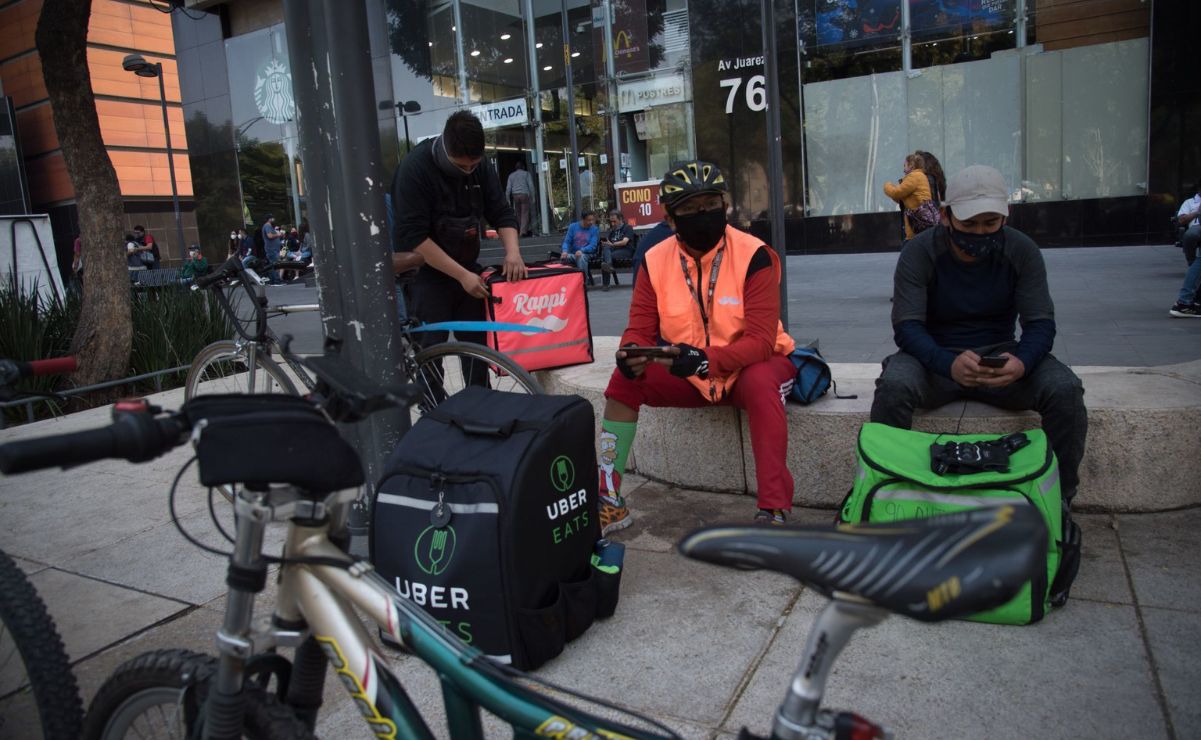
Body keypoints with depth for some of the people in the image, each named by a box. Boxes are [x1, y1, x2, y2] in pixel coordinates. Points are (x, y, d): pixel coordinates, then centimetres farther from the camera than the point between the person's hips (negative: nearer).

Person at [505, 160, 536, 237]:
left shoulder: (511, 175, 13)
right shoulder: (526, 174, 6)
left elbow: (508, 188, 8)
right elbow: (531, 186, -1)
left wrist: (507, 199, 9)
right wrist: (532, 197, 3)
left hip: (515, 195, 3)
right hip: (524, 194, -3)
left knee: (518, 214, 11)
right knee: (525, 213, -4)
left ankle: (520, 230, 14)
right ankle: (523, 231, -11)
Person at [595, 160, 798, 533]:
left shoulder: (753, 255, -18)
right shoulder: (656, 260, -7)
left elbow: (761, 340, -24)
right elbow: (640, 329, -5)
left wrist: (706, 359, -41)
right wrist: (631, 353, -30)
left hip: (748, 367, -3)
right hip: (688, 374, 4)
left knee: (761, 382, -37)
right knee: (624, 379, -17)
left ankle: (774, 510, -31)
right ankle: (610, 500, -8)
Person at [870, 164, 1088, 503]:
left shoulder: (1022, 251, -5)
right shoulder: (919, 252, -11)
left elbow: (1041, 323, -8)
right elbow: (906, 326, -18)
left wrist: (1022, 362, -33)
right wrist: (949, 365, -39)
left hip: (999, 354, 2)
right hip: (934, 356, -2)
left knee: (1065, 389, -26)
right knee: (893, 386, -35)